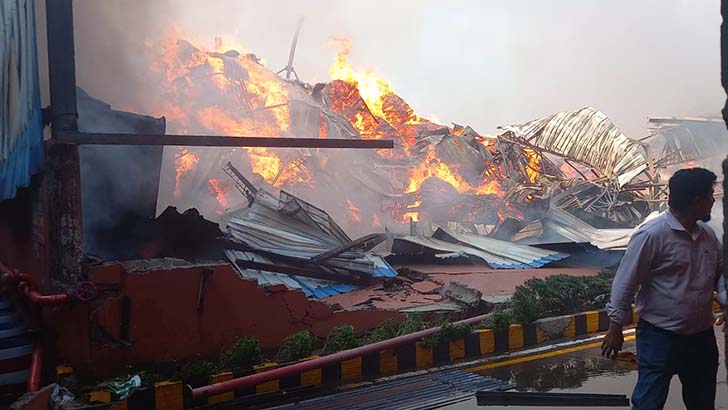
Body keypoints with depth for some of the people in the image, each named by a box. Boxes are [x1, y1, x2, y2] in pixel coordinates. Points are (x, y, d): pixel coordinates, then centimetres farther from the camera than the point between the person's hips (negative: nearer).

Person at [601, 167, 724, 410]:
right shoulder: (652, 234, -18)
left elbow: (720, 271, 18)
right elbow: (625, 283, -15)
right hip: (660, 337, -7)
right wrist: (616, 328, -13)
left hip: (702, 336, 7)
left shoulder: (708, 234, 4)